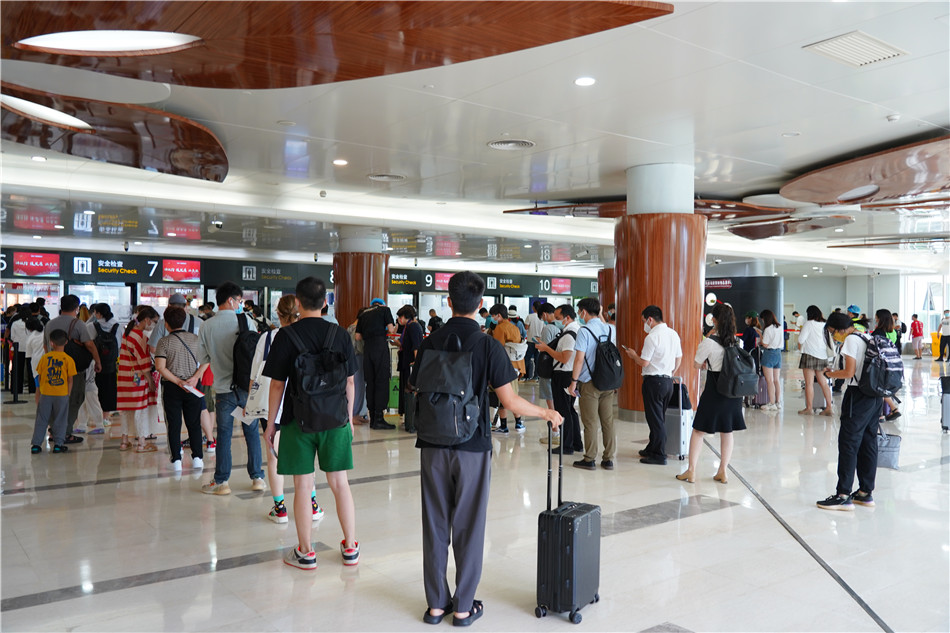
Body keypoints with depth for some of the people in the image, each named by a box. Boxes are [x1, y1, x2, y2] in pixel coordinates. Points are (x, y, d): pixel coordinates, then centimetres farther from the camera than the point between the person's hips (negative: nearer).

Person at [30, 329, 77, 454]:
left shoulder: (44, 357, -2)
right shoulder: (68, 359, -6)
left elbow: (39, 377, 5)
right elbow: (70, 380, -4)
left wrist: (38, 393, 16)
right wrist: (68, 394, 7)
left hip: (45, 394, 1)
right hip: (62, 395, -1)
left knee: (41, 420, 10)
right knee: (60, 420, 9)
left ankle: (36, 444, 13)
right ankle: (58, 444, 10)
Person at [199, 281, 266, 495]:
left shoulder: (206, 326, -3)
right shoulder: (245, 320, -7)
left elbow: (202, 358, 5)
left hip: (223, 387, 0)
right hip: (247, 385, 0)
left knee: (224, 434, 8)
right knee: (252, 431, 11)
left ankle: (221, 481, 12)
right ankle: (257, 477, 16)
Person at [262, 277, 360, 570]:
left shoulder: (286, 335, -7)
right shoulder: (340, 334, -1)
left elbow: (277, 384, -5)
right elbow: (349, 381, 4)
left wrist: (270, 424, 4)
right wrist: (349, 417, 15)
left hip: (298, 421, -2)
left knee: (303, 486, 6)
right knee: (340, 483, 11)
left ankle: (305, 553, 16)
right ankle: (350, 548, 21)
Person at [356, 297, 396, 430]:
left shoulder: (363, 315, 20)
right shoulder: (384, 309, 8)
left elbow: (358, 337, 14)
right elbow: (391, 329, -2)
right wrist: (394, 329, 20)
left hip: (367, 348, 5)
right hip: (381, 346, -5)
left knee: (370, 383, 9)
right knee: (382, 382, -3)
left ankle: (372, 418, 12)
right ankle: (378, 419, -5)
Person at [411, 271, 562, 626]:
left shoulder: (430, 343, 0)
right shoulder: (488, 346, -10)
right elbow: (511, 403, -11)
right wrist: (547, 413, 4)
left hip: (433, 445, 3)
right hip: (472, 446, -3)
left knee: (435, 525, 11)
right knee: (468, 527, 8)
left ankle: (436, 603, 21)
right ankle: (463, 607, 17)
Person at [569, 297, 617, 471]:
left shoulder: (584, 331, -12)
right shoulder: (609, 329, 4)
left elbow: (579, 359, -14)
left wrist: (573, 382, -8)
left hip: (590, 383, -6)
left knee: (590, 423, 2)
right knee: (608, 422, 10)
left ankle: (590, 459, 8)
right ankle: (608, 459, 15)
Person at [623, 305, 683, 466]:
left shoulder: (652, 337, -17)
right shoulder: (673, 334, 8)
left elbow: (644, 363, -16)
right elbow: (679, 358, 15)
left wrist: (633, 355, 2)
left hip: (654, 381, -8)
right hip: (668, 380, 8)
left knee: (655, 419, -1)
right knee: (660, 417, 17)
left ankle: (659, 456, 5)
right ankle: (652, 449, 30)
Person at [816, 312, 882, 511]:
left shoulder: (851, 339, -11)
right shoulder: (867, 338, 15)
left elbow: (850, 372, -15)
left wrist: (832, 374, 2)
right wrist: (836, 372, 15)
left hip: (859, 396, -9)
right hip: (875, 396, 9)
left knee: (848, 443, -6)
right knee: (868, 442, 12)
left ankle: (843, 495, -5)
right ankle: (865, 493, 18)